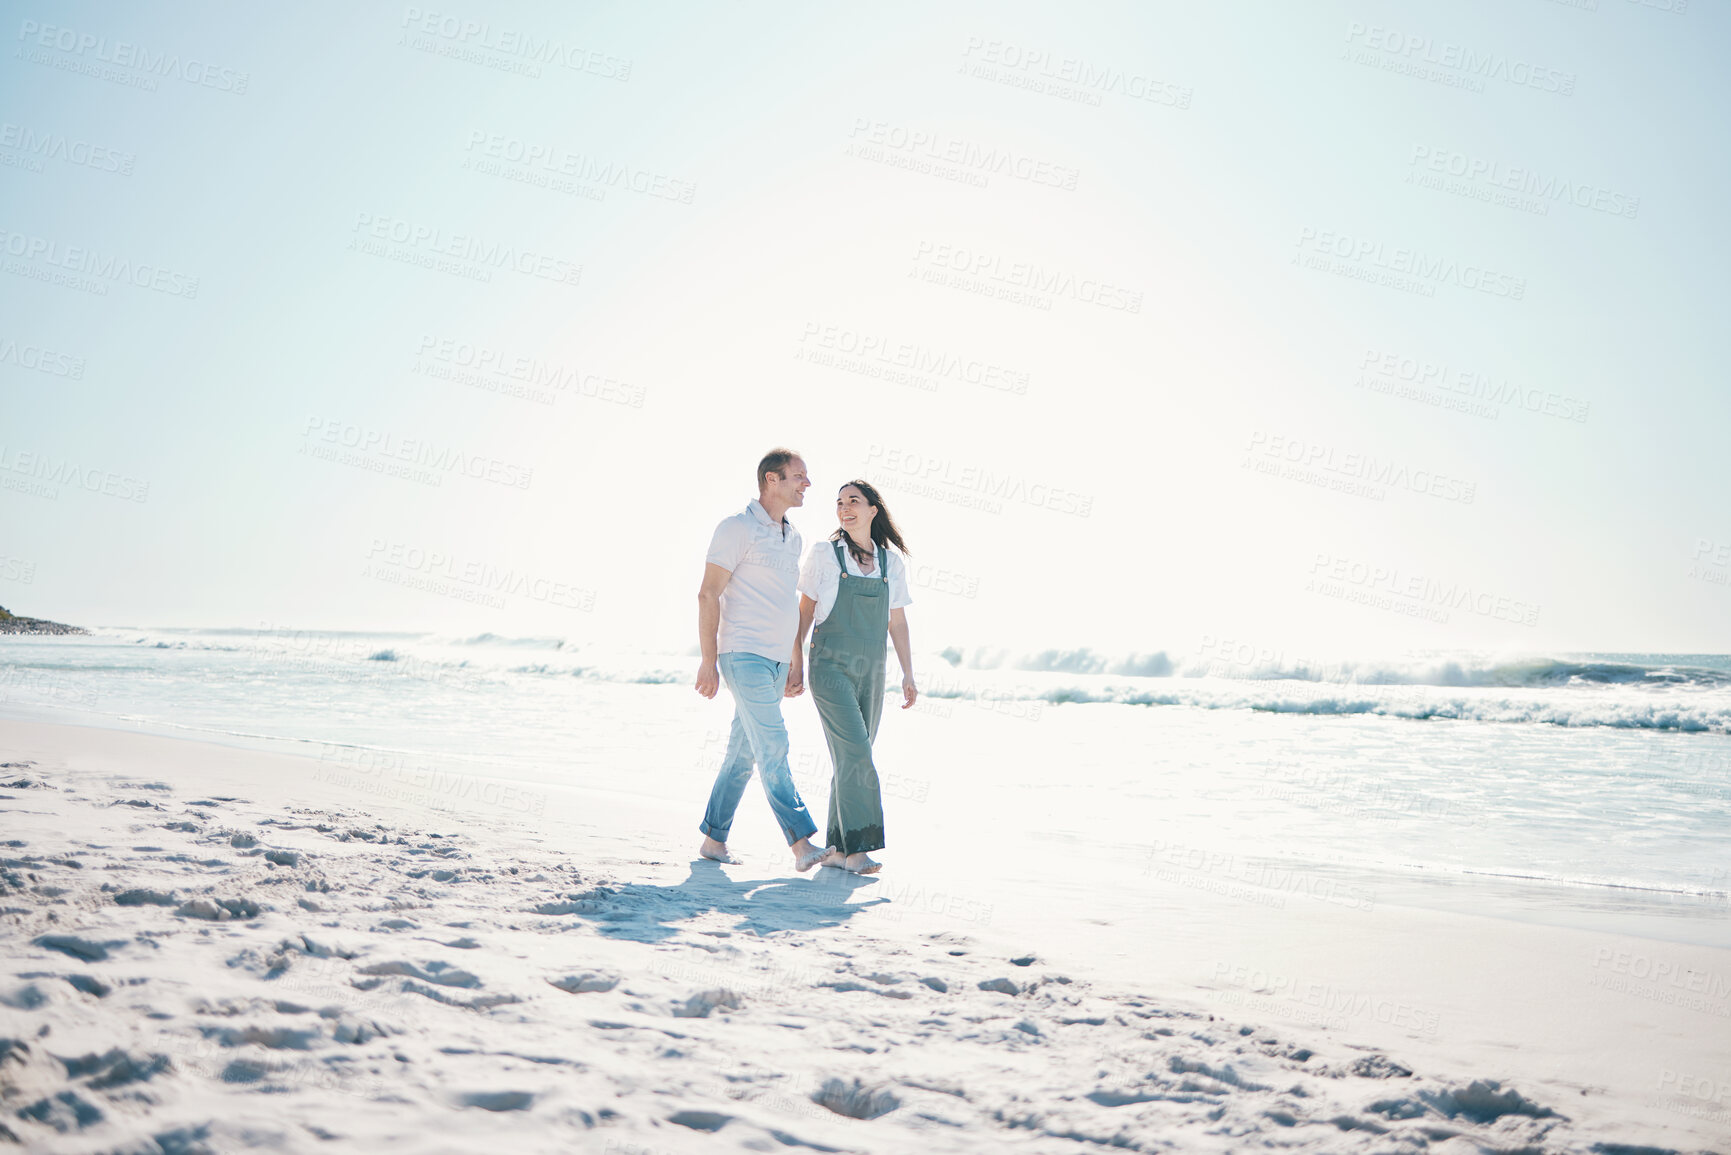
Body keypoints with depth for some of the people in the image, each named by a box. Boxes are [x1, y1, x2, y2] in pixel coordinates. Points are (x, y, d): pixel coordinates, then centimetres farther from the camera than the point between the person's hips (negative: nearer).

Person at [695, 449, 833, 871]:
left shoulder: (792, 537, 16)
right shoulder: (737, 528, -8)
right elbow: (708, 595, -10)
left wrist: (795, 662, 20)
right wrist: (708, 660, -14)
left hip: (776, 661, 8)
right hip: (744, 655, -8)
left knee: (743, 751, 10)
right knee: (772, 747, -13)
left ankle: (714, 839, 18)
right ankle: (801, 843, -16)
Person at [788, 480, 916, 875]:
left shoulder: (891, 562, 8)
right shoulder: (824, 554, -1)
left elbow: (897, 622, 12)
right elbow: (805, 611, 3)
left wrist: (908, 675, 8)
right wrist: (796, 664, 0)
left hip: (870, 672, 4)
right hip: (830, 667, -4)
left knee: (853, 759, 6)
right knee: (855, 753, -15)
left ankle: (839, 848, 13)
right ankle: (857, 847, -13)